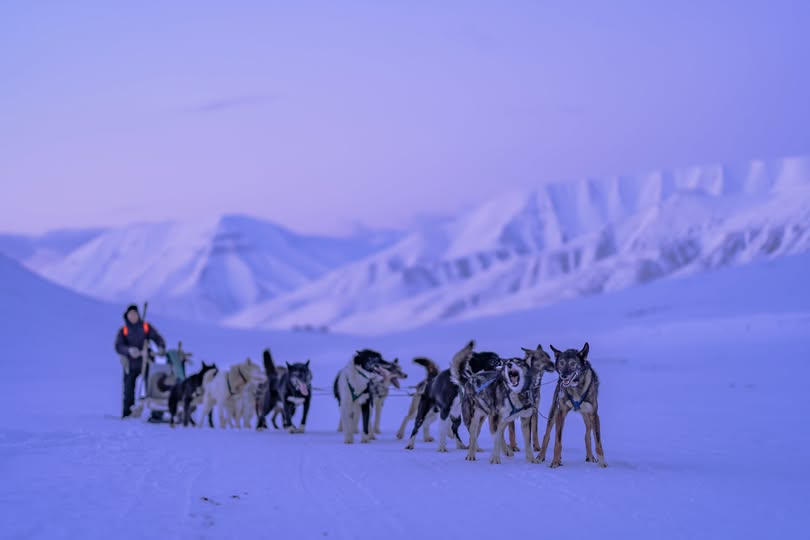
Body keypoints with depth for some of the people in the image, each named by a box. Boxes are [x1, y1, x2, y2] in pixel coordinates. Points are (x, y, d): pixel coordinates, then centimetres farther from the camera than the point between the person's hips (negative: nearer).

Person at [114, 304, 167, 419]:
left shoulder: (146, 327, 7)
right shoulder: (123, 331, 6)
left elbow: (158, 338, -1)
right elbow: (118, 347, -8)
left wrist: (161, 347, -23)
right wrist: (129, 350, -28)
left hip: (146, 362, -1)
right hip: (130, 364, 1)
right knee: (128, 390, 1)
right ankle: (127, 413, 11)